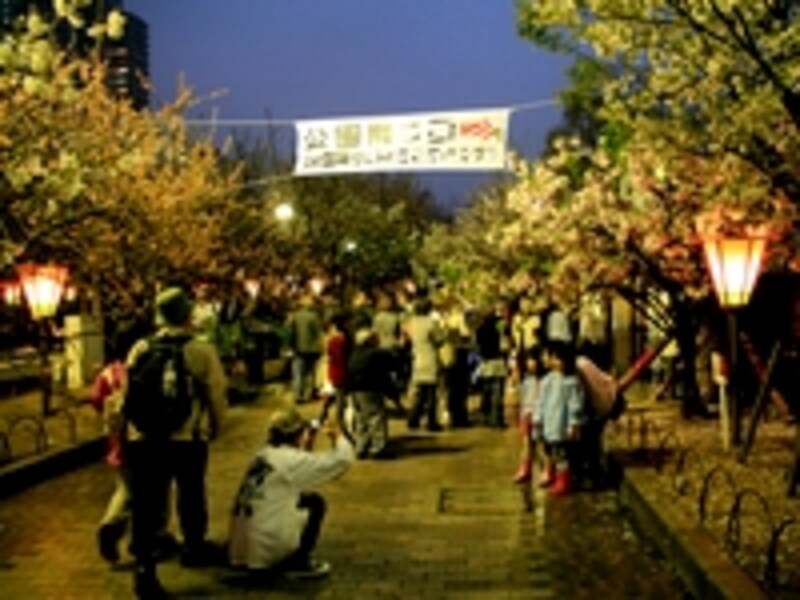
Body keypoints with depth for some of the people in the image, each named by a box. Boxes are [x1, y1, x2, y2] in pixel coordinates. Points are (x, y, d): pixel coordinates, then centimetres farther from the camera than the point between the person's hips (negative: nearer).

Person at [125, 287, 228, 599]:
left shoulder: (140, 349, 0)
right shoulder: (202, 351, -8)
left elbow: (127, 395, 4)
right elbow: (216, 394, -4)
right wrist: (215, 427, 14)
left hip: (144, 439, 1)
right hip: (188, 439, -1)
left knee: (146, 504, 5)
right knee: (191, 496, 21)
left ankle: (144, 568, -2)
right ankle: (194, 549, 40)